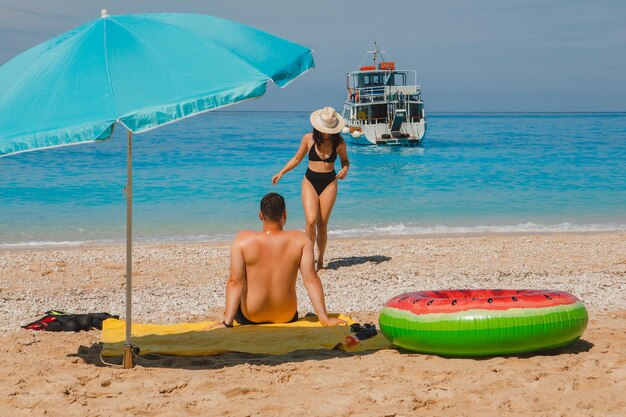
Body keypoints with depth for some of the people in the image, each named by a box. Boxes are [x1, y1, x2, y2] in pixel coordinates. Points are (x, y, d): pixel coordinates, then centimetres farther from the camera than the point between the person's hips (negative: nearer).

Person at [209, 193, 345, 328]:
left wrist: (227, 322, -16)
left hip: (250, 318, -2)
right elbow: (311, 280, -16)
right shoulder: (300, 240, -14)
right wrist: (324, 319, -12)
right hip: (287, 317, 2)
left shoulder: (243, 240, -17)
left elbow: (235, 283, -18)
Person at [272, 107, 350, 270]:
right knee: (311, 221, -16)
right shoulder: (308, 139, -5)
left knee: (322, 225, 2)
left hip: (329, 183, 0)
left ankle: (320, 260, 15)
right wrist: (281, 173, 1)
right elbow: (297, 158, 8)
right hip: (310, 182, 0)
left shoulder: (339, 142, -5)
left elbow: (345, 160, 12)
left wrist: (345, 169, -11)